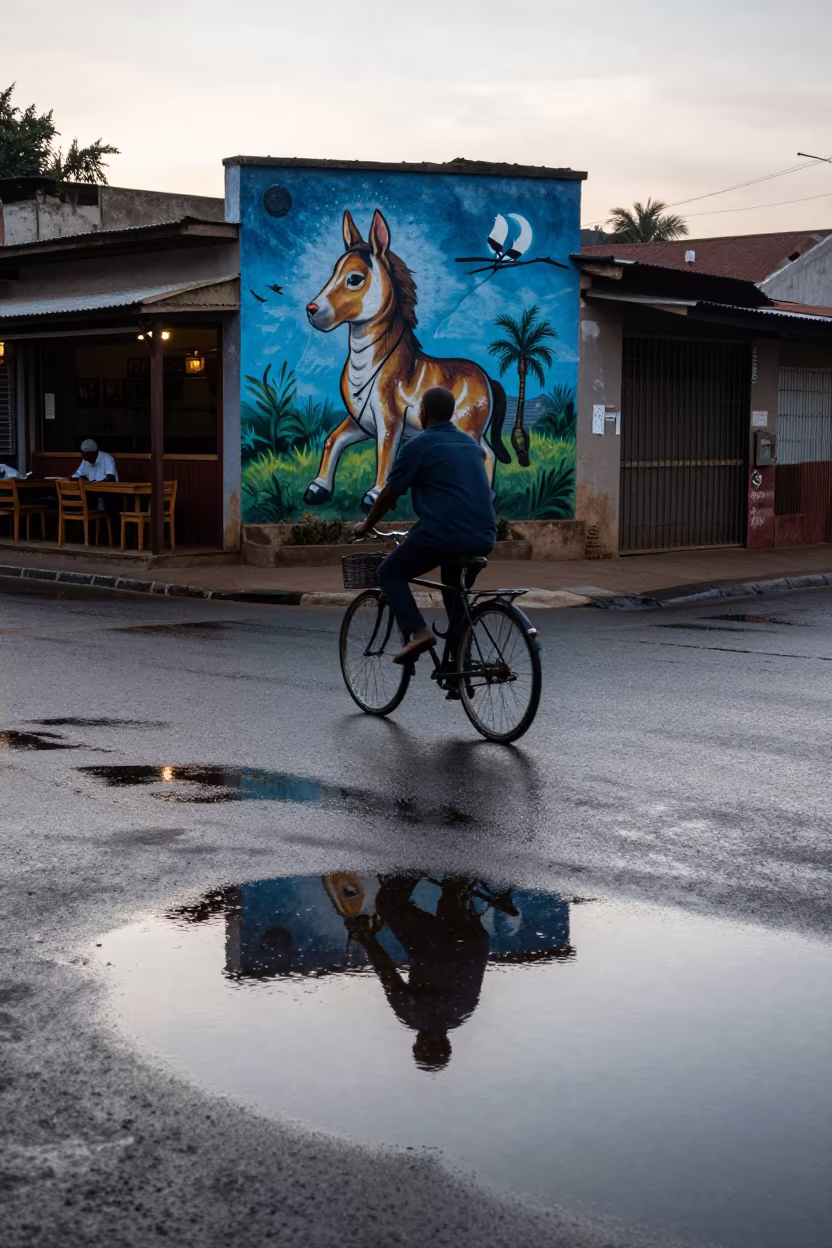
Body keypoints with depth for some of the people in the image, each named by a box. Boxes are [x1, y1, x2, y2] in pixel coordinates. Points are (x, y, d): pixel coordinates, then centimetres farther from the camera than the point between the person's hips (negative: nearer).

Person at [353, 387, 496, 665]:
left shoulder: (418, 446, 0)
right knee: (453, 580, 34)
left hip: (443, 534, -6)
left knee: (390, 574, 14)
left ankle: (417, 632, -6)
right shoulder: (471, 443, 20)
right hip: (483, 537, 6)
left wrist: (366, 526, 23)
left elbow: (389, 495, 6)